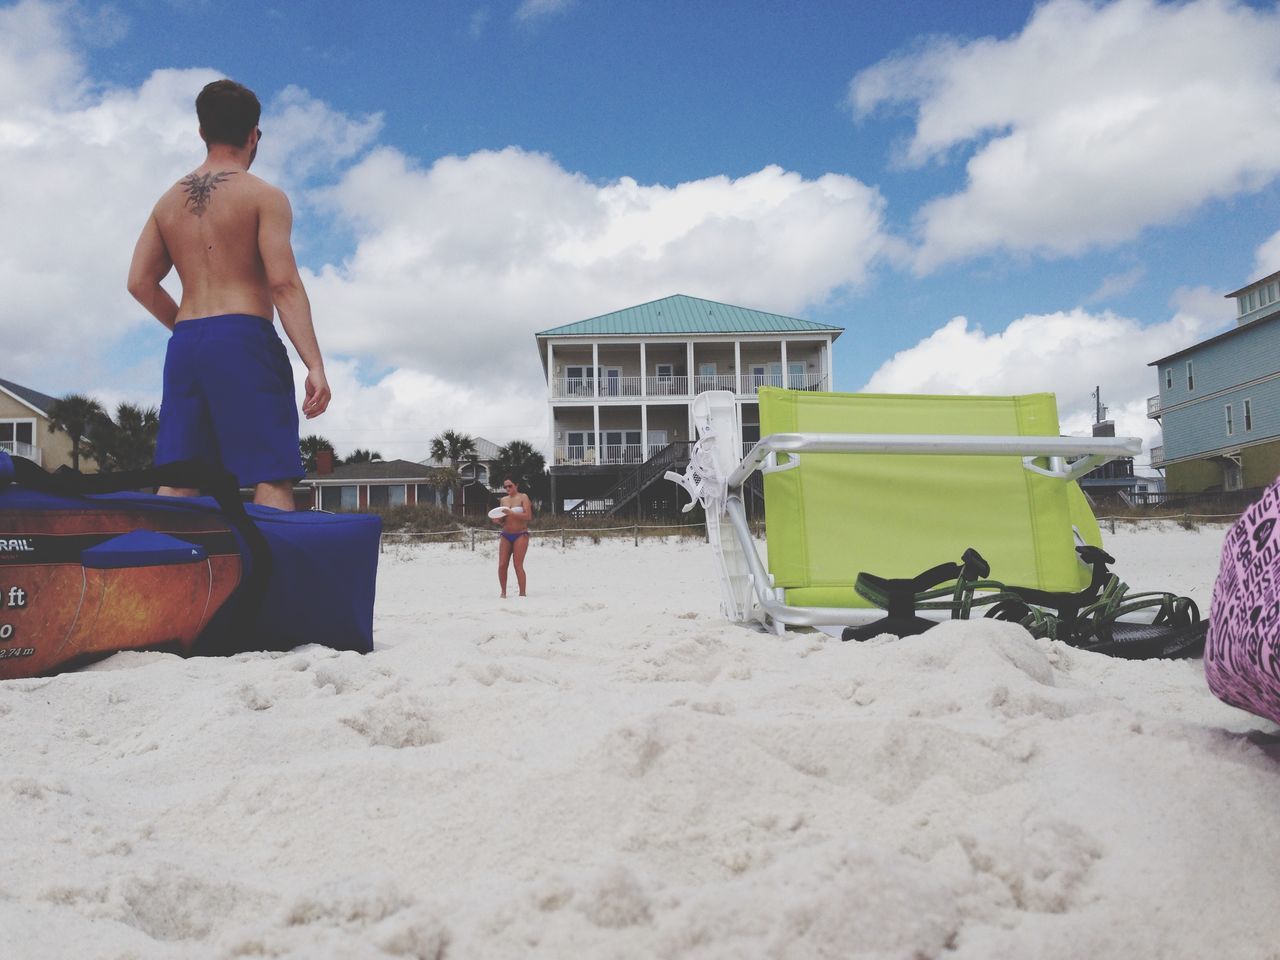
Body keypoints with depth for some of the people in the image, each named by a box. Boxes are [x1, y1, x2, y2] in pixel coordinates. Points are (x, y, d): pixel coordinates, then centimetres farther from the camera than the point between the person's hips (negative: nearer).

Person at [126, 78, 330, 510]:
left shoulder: (169, 200, 17)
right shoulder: (265, 196, -1)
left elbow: (140, 283, 12)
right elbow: (284, 283, -12)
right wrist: (315, 365, -15)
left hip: (184, 346, 6)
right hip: (244, 338, -6)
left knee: (175, 485, 6)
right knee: (272, 478, -9)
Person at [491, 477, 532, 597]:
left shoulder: (523, 497, -3)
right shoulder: (504, 500, 12)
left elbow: (528, 516, -13)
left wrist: (511, 513, -22)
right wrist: (498, 519, -5)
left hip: (520, 535, -5)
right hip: (505, 535, 5)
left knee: (518, 565, -10)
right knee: (502, 565, -2)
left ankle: (522, 593, -4)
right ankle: (503, 592, 11)